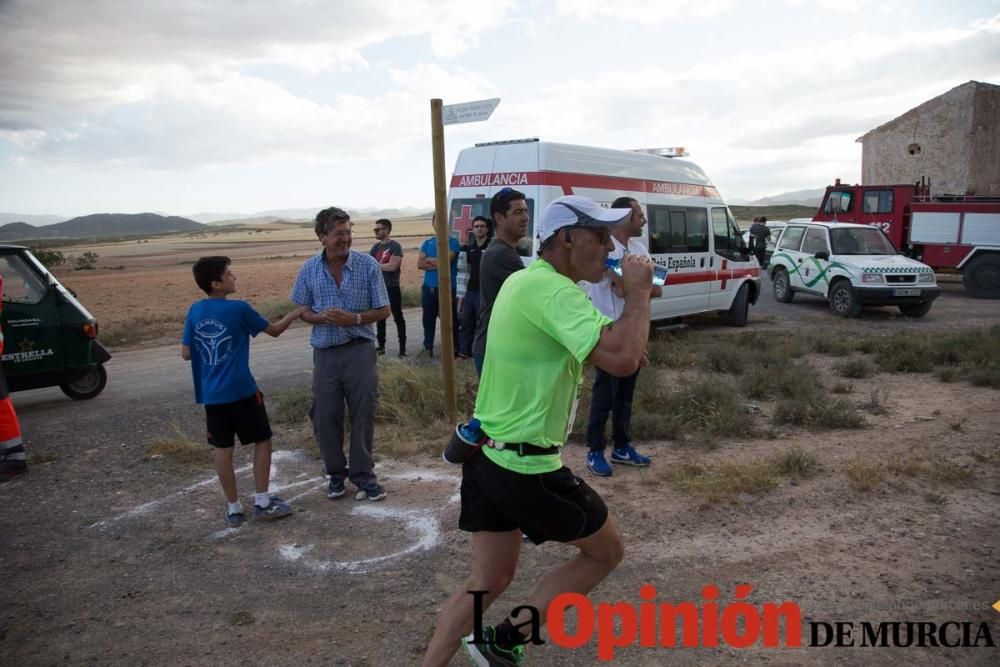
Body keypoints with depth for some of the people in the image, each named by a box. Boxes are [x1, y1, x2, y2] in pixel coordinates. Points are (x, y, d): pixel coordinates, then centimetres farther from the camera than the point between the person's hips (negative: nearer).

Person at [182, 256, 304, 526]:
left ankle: (233, 508, 17)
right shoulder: (239, 309, -11)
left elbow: (186, 354, 6)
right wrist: (296, 313, 17)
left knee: (222, 449, 10)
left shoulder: (195, 311, 3)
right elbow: (274, 330, 2)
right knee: (262, 441, 10)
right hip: (241, 390, -5)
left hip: (211, 394, 5)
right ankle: (262, 502, 13)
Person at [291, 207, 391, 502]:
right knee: (325, 416, 8)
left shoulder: (368, 265, -7)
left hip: (359, 350, -2)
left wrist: (355, 319, -18)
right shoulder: (309, 269, -1)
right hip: (325, 353, 2)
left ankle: (362, 474, 20)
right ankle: (336, 473, 27)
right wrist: (321, 317, -15)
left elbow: (383, 310, -2)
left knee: (363, 414, 4)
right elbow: (301, 311, 7)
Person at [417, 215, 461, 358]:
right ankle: (428, 347, 19)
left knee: (450, 319, -3)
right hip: (428, 287, 5)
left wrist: (429, 259, -1)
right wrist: (438, 264, -9)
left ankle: (454, 348, 3)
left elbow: (446, 261, -15)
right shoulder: (427, 243, 13)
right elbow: (420, 264, 2)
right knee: (428, 319, 10)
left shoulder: (452, 242, -2)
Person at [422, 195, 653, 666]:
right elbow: (622, 359, -33)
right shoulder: (554, 290, -21)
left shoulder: (523, 280, 12)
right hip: (526, 467, -9)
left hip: (486, 455, 9)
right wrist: (638, 293, -18)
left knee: (488, 581, 19)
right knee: (606, 551, 14)